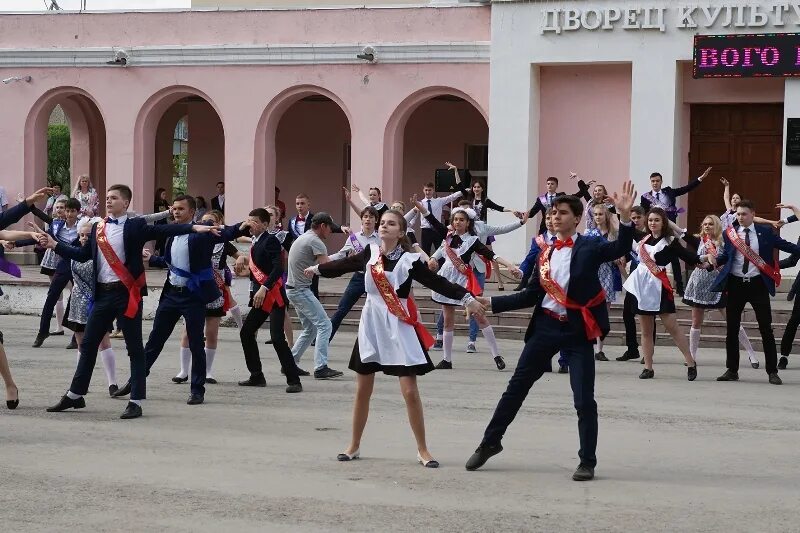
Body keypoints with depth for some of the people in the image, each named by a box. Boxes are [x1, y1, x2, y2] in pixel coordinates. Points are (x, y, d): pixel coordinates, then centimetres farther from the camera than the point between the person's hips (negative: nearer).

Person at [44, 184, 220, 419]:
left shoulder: (136, 226, -4)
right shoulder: (98, 228, 12)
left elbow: (163, 230, -14)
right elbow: (82, 254, 15)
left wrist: (194, 227, -27)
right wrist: (54, 245, 12)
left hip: (126, 293, -5)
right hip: (103, 293, 5)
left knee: (134, 347, 0)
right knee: (88, 344, 12)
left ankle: (136, 402, 3)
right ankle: (75, 395, 24)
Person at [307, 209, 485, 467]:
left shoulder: (408, 260, -10)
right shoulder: (370, 253, 0)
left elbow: (438, 283, -15)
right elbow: (344, 265, 17)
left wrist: (467, 298, -26)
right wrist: (318, 268, 32)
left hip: (399, 329, -3)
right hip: (371, 325, 3)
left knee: (410, 392, -6)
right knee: (363, 390, 11)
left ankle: (423, 450, 5)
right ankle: (354, 446, 24)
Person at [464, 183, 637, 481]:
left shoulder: (590, 247, -5)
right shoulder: (545, 251, 8)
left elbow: (620, 249, -24)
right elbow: (531, 295, 10)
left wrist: (625, 216, -40)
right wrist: (492, 303, 5)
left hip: (577, 331, -4)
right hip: (546, 326, 4)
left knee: (584, 399, -4)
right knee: (516, 387, 10)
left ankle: (587, 462, 10)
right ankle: (490, 443, 24)